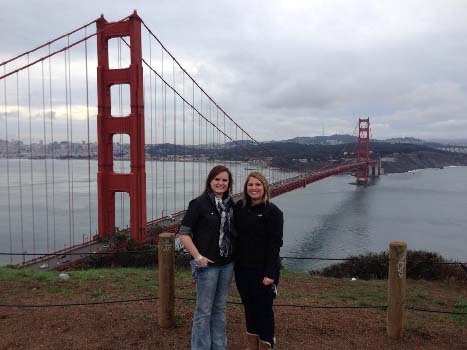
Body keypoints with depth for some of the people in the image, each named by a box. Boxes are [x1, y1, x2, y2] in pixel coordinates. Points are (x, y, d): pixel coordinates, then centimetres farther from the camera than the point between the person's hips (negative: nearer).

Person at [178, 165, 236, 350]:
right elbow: (183, 233, -13)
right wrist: (198, 257, -17)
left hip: (227, 264, 6)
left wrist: (235, 255, 7)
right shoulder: (199, 203, -11)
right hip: (207, 265, -6)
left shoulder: (230, 204, 6)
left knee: (220, 308, 17)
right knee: (204, 311, 5)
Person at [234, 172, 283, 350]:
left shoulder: (273, 212, -11)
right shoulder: (239, 207, 3)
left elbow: (275, 244, -13)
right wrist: (234, 263, 4)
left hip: (263, 270, -5)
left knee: (264, 308, 6)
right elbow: (234, 236, 8)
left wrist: (270, 273, -17)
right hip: (242, 268, 5)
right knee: (249, 306, 17)